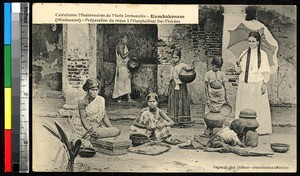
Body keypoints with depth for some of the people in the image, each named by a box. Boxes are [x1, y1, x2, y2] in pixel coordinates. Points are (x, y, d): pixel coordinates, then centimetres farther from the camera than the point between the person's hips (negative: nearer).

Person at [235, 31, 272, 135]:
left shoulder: (262, 54, 0)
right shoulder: (244, 53, 10)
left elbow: (266, 71, -1)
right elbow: (239, 70, 11)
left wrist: (265, 83, -12)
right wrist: (238, 66, -11)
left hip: (257, 84, -3)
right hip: (244, 84, 4)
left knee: (257, 107, 0)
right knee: (244, 107, 4)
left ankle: (259, 129, 6)